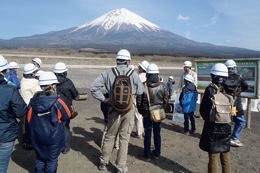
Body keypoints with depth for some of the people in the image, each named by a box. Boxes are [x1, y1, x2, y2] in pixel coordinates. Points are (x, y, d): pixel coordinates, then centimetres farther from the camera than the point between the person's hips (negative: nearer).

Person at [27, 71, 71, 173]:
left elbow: (29, 119, 1)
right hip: (53, 137, -4)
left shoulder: (33, 101, -10)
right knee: (52, 160, 15)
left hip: (37, 137, 4)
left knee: (40, 159, 24)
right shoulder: (58, 101, -21)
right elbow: (66, 116, -7)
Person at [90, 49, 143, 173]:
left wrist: (103, 99, 0)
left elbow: (93, 87, -7)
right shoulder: (133, 74, -8)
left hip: (114, 110, 2)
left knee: (109, 136, 18)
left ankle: (103, 162, 34)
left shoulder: (108, 73, -4)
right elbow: (140, 91, 2)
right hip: (128, 110, -1)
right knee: (124, 139, 10)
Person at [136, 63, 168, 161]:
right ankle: (157, 154, 30)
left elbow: (139, 101, -6)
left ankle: (146, 155, 20)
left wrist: (141, 112, 9)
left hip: (147, 114, -2)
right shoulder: (163, 86, -6)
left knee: (148, 134, 8)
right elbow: (166, 101, 1)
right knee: (157, 134, 15)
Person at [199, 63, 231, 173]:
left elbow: (203, 109, -9)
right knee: (225, 156, 20)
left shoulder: (210, 89, -15)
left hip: (213, 128, -4)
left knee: (213, 157, 8)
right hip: (226, 127, 4)